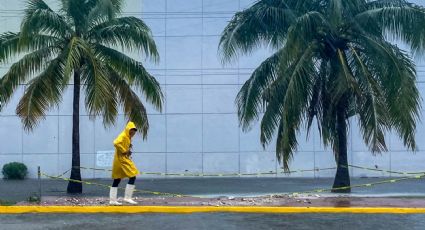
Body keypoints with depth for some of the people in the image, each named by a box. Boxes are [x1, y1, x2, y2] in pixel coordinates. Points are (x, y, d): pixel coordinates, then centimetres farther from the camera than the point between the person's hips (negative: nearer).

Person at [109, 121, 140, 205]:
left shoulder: (128, 137, 16)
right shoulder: (123, 136, -13)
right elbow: (116, 143, -29)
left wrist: (128, 151, 7)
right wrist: (124, 151, -21)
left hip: (124, 159, 10)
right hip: (122, 159, -10)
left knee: (117, 180, 9)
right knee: (132, 177, -10)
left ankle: (112, 200, 11)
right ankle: (127, 197, -8)